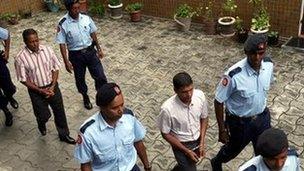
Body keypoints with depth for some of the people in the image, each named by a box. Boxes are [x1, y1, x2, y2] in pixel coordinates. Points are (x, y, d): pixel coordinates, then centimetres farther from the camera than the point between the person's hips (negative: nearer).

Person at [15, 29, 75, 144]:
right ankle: (41, 123, 42)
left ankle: (64, 135, 33)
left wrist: (52, 86, -11)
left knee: (60, 112, 12)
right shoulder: (20, 58, -18)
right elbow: (23, 79, -12)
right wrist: (40, 90, -16)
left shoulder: (47, 50, -10)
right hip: (36, 91, -3)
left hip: (52, 86, 3)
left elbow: (55, 68, -1)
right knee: (44, 115, 4)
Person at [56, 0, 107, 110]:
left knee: (100, 76, 2)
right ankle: (85, 97, 43)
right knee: (80, 79, 16)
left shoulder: (86, 18, -7)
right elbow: (62, 44, -12)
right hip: (76, 55, -2)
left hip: (90, 51, 2)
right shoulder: (63, 24, -17)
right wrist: (66, 61, -14)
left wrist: (99, 49, 11)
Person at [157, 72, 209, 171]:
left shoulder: (200, 95, -22)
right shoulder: (167, 108, -33)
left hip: (197, 141, 5)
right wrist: (187, 151, -17)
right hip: (181, 145, -5)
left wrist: (202, 143, -8)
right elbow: (165, 134, -18)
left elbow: (204, 118, -4)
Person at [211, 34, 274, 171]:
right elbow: (219, 102, -20)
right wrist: (222, 130, -13)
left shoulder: (269, 64, -15)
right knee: (234, 148, 24)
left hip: (262, 117, 4)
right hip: (240, 122, -4)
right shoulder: (234, 75, -33)